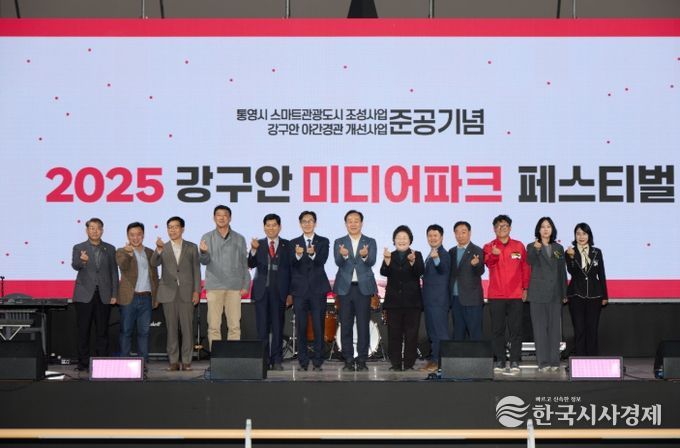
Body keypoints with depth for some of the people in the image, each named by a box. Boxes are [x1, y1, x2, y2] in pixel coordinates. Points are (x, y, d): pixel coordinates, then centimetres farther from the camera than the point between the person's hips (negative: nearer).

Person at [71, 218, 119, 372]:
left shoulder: (110, 249, 10)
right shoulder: (79, 248, 4)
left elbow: (114, 272, 8)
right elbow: (75, 266, -12)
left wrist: (114, 294, 2)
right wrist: (82, 261, -36)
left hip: (104, 296, 1)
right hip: (85, 295, -1)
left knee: (102, 331, 4)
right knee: (83, 331, 2)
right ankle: (83, 363, 8)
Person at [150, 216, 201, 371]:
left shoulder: (191, 247, 8)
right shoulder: (163, 248, 10)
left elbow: (196, 270, 6)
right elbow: (154, 263, -8)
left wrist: (196, 291, -3)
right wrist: (158, 250, -26)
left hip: (187, 292, -1)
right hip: (169, 293, 1)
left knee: (187, 328, -2)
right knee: (171, 328, 3)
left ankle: (186, 361, 3)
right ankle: (173, 361, 8)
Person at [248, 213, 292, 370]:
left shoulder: (287, 245, 6)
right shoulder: (258, 244, 7)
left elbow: (291, 269, 4)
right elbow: (251, 265, -6)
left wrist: (290, 293, -2)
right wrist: (254, 250, -26)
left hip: (279, 291, -1)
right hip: (262, 290, 1)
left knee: (278, 327, 2)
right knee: (262, 327, 3)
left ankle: (276, 360, 7)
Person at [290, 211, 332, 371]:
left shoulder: (323, 242, 6)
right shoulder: (294, 243, 8)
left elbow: (322, 260, -12)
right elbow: (292, 265, -7)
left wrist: (313, 254, -33)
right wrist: (297, 255, -29)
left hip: (318, 289, -1)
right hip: (300, 290, 1)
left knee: (318, 326, -1)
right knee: (301, 327, 3)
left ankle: (317, 361, 5)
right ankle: (303, 361, 10)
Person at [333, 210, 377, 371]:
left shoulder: (370, 242, 5)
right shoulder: (339, 242, 6)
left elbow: (371, 262, -11)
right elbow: (338, 263, -10)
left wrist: (365, 255, -33)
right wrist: (343, 255, -32)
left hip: (363, 288, -1)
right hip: (345, 288, 1)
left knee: (363, 326, 0)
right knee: (346, 326, 4)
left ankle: (362, 360, 8)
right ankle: (348, 360, 11)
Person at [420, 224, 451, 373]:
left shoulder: (443, 254, -13)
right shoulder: (430, 255, 16)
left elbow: (443, 269, -35)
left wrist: (436, 259, -52)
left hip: (439, 300, -10)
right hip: (430, 299, 10)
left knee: (439, 331, -6)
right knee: (432, 331, 14)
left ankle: (439, 361, -2)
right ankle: (435, 360, 22)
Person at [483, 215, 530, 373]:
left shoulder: (519, 246, 7)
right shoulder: (489, 247, 3)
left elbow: (525, 268, 10)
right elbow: (488, 262, -17)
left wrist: (525, 288, 5)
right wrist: (494, 255, -38)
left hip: (516, 295, 0)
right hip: (495, 295, 0)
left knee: (516, 329, 1)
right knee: (497, 329, 4)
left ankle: (514, 361, 6)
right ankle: (499, 360, 11)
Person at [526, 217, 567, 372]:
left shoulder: (558, 248, 11)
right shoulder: (532, 246, 2)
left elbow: (562, 272, 13)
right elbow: (530, 261, -21)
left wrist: (564, 293, 10)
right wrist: (536, 249, -41)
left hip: (554, 293, 3)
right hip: (538, 293, -3)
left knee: (555, 327, 4)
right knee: (540, 327, -2)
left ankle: (554, 361, 10)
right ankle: (543, 362, 1)